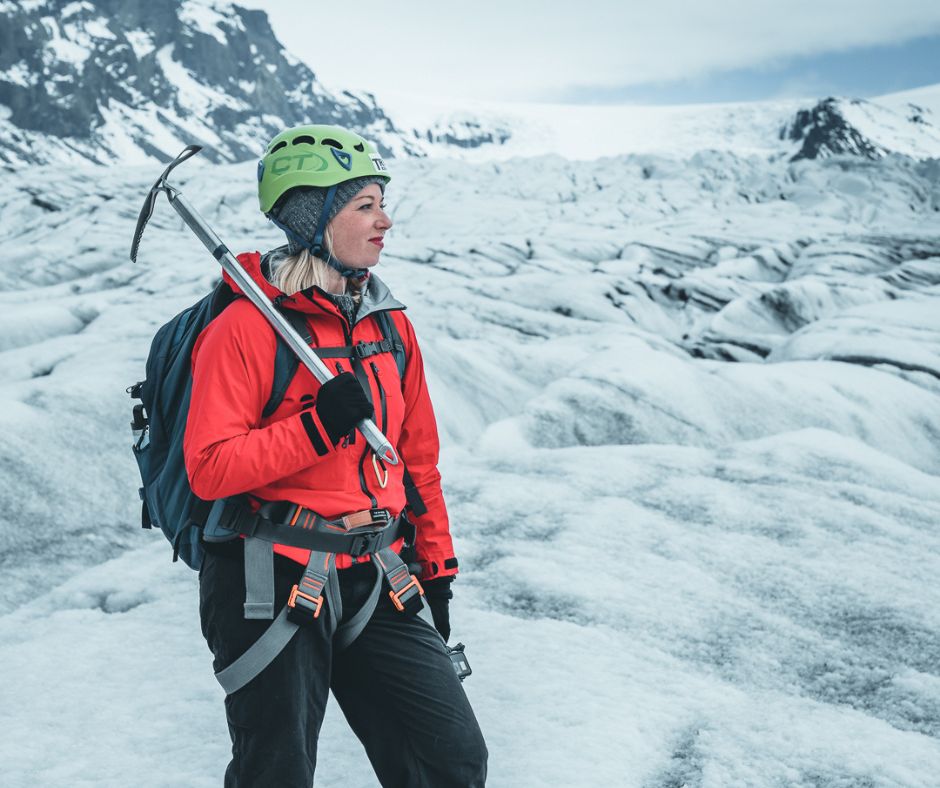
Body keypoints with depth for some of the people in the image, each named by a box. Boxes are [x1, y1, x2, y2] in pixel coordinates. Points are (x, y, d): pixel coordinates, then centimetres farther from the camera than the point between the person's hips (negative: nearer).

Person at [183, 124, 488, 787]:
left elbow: (419, 456, 17)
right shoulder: (245, 328, -11)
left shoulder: (390, 324, 9)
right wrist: (317, 427, -24)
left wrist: (436, 568, 17)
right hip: (274, 583, -5)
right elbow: (209, 470, -16)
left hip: (374, 584, 6)